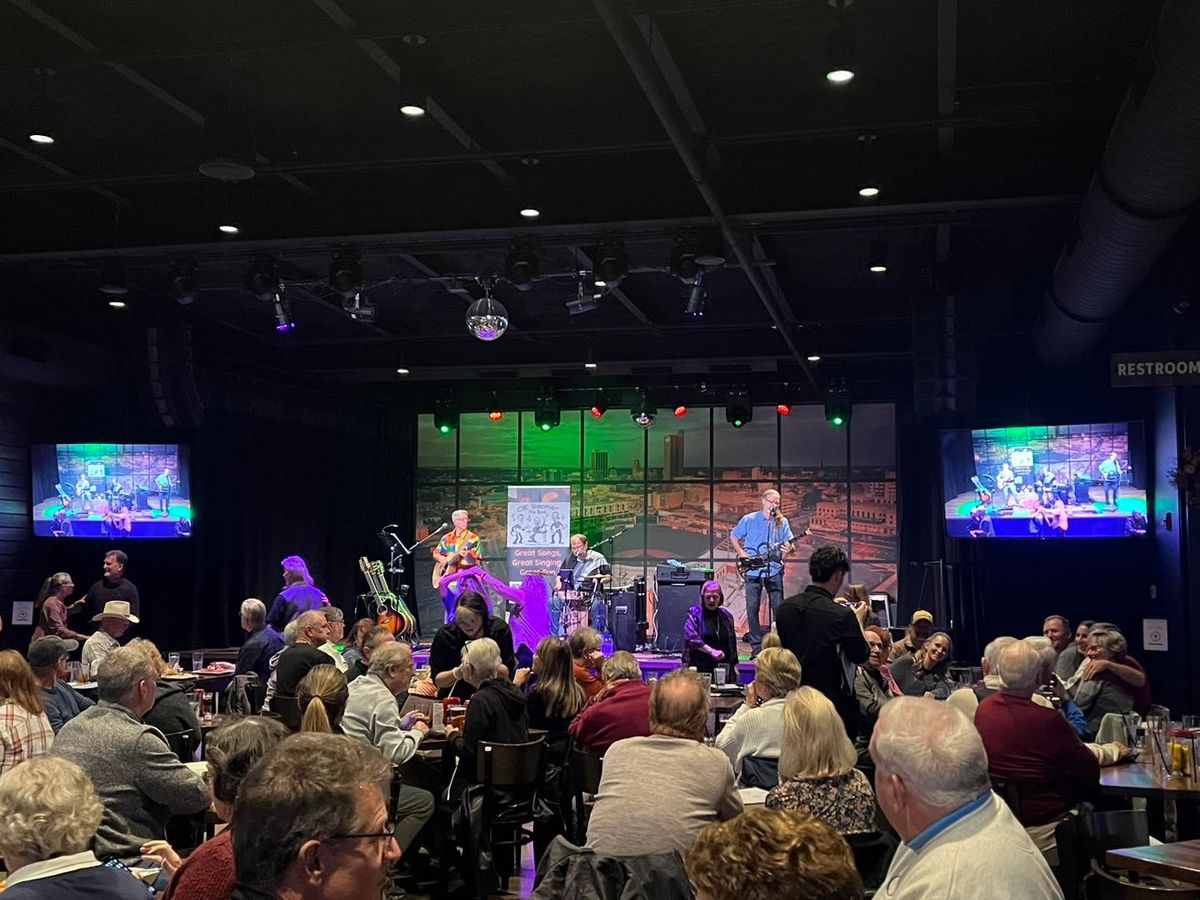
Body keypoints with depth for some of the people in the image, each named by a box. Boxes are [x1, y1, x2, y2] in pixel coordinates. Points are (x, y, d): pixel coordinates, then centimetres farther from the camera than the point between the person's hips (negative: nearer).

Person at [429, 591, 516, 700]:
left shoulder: (500, 629, -6)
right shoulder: (444, 635, -8)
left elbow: (508, 673, -4)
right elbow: (437, 681, -3)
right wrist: (457, 673, -22)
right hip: (454, 698, 0)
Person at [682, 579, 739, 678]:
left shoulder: (726, 616, 14)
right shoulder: (694, 613, 0)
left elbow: (732, 643, 20)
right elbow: (692, 638, -14)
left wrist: (735, 666, 17)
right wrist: (711, 651, -21)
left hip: (723, 669, 4)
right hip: (700, 669, -4)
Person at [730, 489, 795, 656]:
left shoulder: (782, 522, 6)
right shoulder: (748, 520, 3)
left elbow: (788, 543, 7)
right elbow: (733, 537, 13)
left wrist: (787, 549, -16)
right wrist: (741, 553, 0)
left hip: (774, 570, 1)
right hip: (753, 571, 0)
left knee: (778, 608, -1)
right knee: (752, 609, 0)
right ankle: (757, 647, 7)